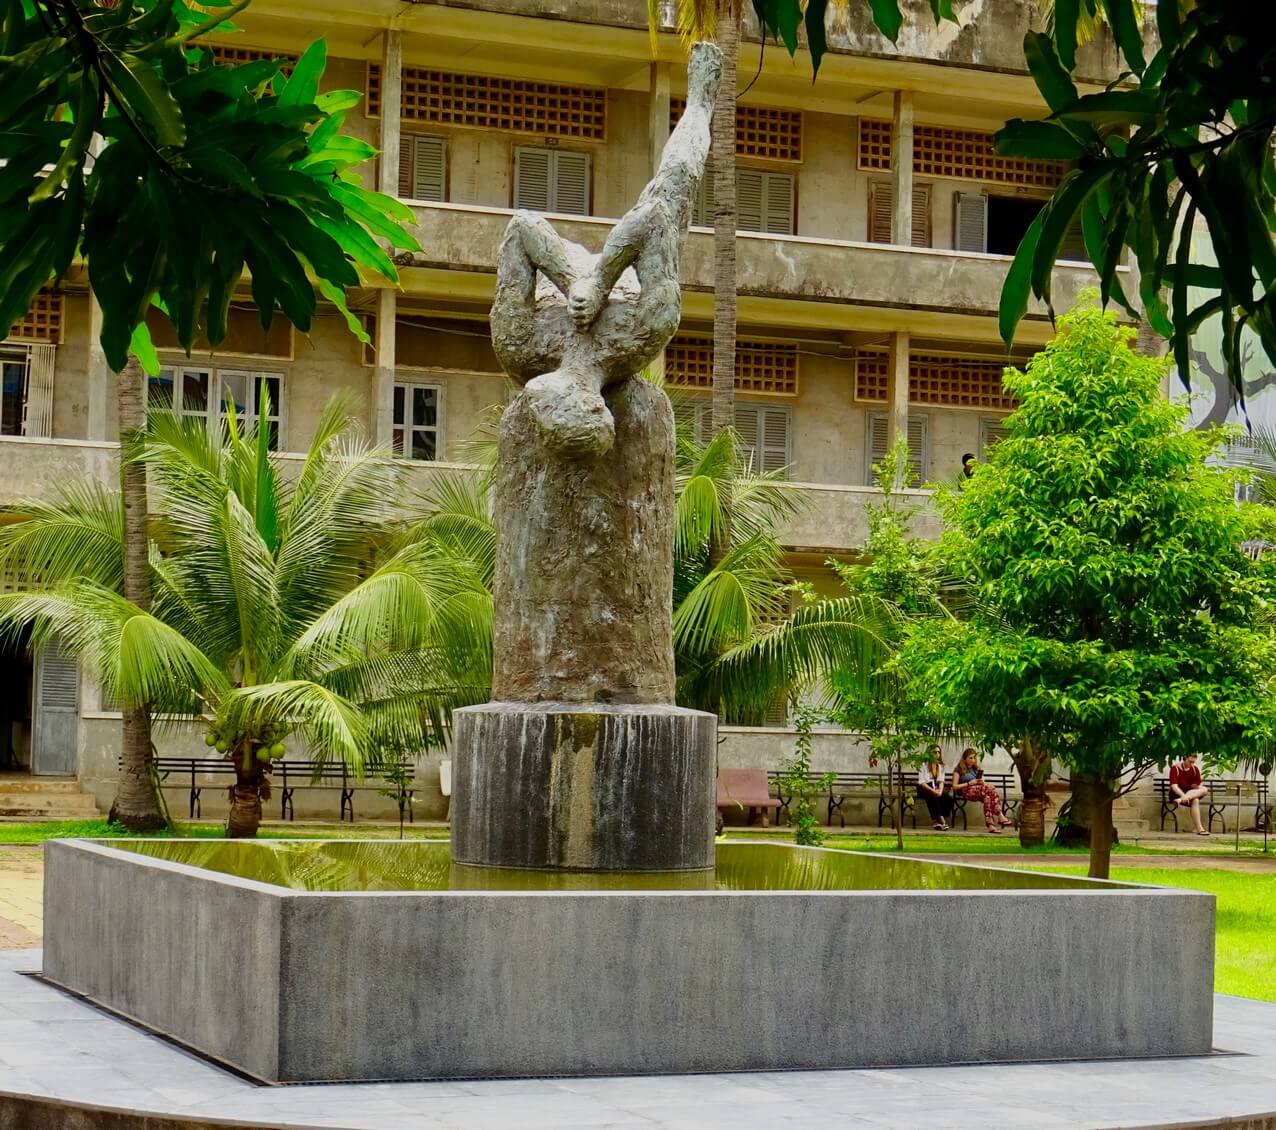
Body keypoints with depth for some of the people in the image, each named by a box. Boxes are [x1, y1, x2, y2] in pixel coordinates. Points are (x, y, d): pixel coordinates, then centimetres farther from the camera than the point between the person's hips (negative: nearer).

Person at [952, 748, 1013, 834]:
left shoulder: (976, 769, 26)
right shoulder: (959, 769, 10)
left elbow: (983, 784, 24)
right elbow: (954, 786, 0)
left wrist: (981, 782, -1)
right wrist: (969, 783, -8)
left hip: (979, 791, 5)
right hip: (965, 791, -5)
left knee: (987, 797, -34)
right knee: (990, 789, -32)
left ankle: (990, 825, -46)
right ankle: (1000, 817, -38)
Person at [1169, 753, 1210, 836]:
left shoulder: (1195, 768, 5)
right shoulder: (1175, 768, -11)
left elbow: (1199, 785, 4)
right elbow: (1174, 786, -22)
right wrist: (1183, 795, -38)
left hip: (1190, 792, 6)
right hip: (1177, 794, -6)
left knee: (1204, 790, -28)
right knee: (1195, 801, -34)